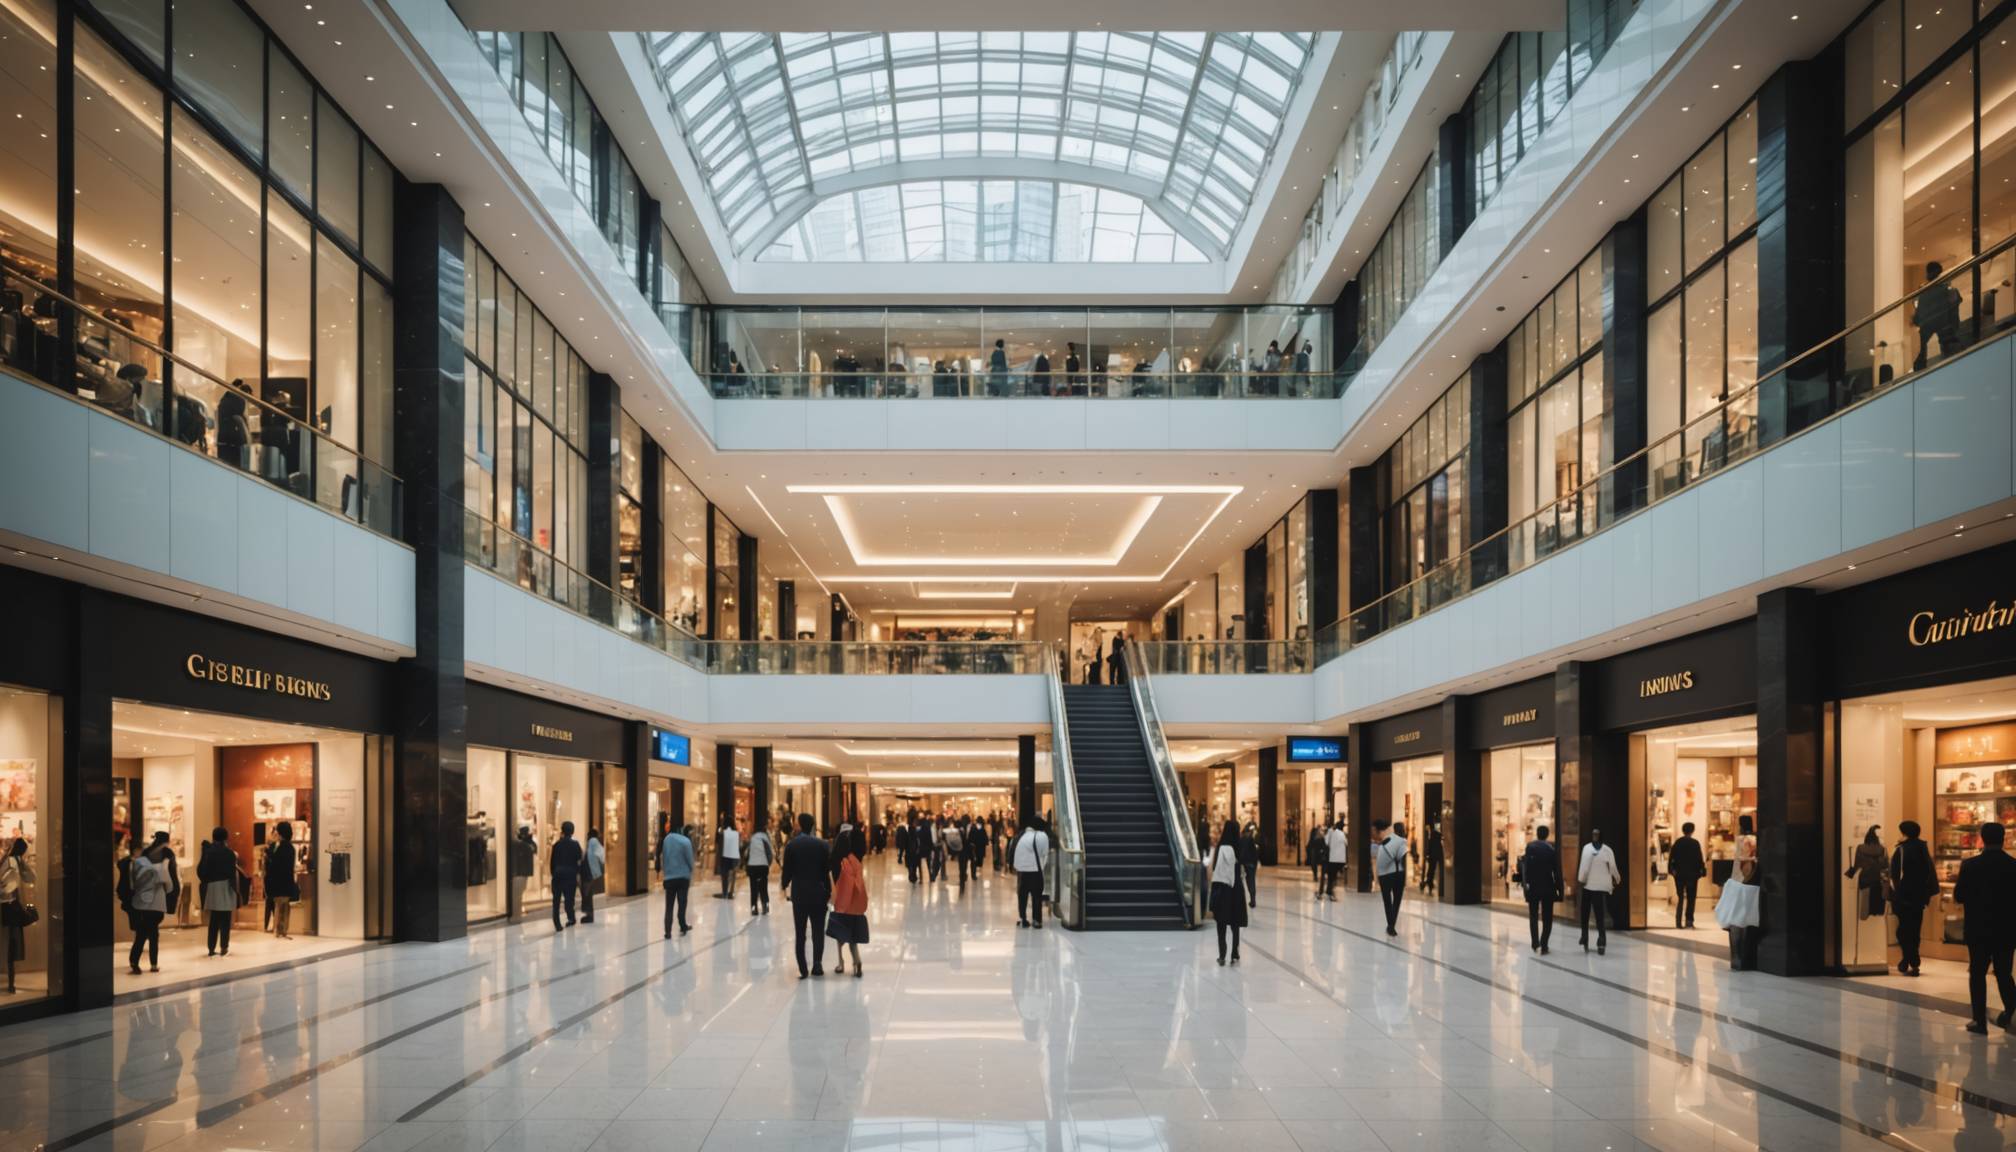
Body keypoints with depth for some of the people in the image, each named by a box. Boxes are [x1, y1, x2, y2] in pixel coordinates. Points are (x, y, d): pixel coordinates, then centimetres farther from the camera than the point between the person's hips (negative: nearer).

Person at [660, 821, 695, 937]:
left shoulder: (667, 839, 1)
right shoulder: (685, 841, -12)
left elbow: (663, 856, 9)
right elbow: (690, 860, -5)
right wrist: (690, 873, 11)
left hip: (669, 877, 3)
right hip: (683, 876, -3)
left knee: (669, 906, 3)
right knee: (682, 903, 9)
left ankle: (668, 932, -5)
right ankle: (683, 927, 19)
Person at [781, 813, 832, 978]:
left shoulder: (792, 845, -5)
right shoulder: (821, 845, -2)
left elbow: (787, 870, -3)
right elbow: (826, 871, -2)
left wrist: (784, 886, 15)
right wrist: (828, 890, 7)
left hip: (799, 894, 0)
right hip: (818, 894, 0)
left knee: (800, 933, 3)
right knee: (818, 931, 8)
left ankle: (802, 969, 1)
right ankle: (817, 964, 1)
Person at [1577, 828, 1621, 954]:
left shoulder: (1587, 848, -9)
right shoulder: (1607, 850, -1)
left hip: (1589, 885, -2)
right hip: (1603, 886, 2)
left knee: (1585, 913, 6)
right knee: (1600, 915, 6)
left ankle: (1585, 939, 7)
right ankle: (1601, 942, 5)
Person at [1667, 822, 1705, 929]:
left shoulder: (1677, 842, -2)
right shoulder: (1695, 843, -10)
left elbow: (1671, 857, 0)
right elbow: (1699, 859, -10)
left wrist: (1671, 870, 10)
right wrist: (1702, 870, 1)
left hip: (1679, 874, 2)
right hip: (1692, 875, -2)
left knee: (1680, 898, 10)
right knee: (1691, 898, 9)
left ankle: (1678, 920, -1)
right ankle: (1689, 920, 4)